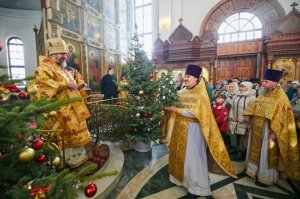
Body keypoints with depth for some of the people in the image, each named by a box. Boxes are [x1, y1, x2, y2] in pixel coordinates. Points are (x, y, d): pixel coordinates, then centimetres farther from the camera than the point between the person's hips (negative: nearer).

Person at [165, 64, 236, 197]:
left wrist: (175, 110, -21)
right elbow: (176, 107, 13)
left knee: (192, 156, 5)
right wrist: (170, 107, -6)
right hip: (180, 128, 6)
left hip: (192, 129, -6)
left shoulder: (200, 94, -12)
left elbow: (194, 113, -22)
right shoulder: (182, 92, 6)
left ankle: (197, 185, 25)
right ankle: (181, 176, 38)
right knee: (181, 153, 17)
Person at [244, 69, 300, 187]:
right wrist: (251, 122, 7)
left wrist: (274, 133, -19)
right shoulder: (262, 95, 6)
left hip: (268, 131, -7)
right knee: (256, 151, 18)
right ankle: (255, 171, 35)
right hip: (257, 130, 7)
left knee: (267, 154, 7)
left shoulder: (281, 97, -14)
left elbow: (281, 118, -16)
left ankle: (266, 178, 23)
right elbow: (253, 109, 13)